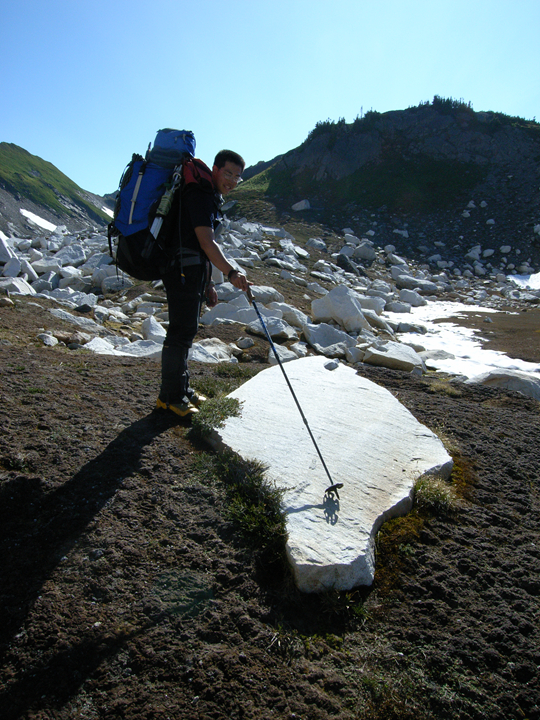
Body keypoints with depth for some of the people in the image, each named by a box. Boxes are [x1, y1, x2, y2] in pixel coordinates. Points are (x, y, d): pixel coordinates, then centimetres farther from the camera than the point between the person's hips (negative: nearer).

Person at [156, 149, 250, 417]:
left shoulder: (210, 196, 21)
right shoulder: (199, 194, -12)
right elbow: (206, 242, -25)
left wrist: (207, 284, 22)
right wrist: (231, 273, -35)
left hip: (192, 272, 11)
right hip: (183, 271, -11)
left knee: (186, 330, 14)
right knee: (182, 330, -7)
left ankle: (181, 388, 26)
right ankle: (170, 396, 2)